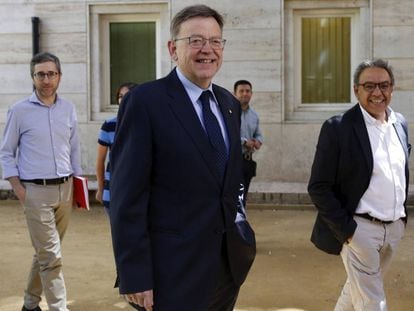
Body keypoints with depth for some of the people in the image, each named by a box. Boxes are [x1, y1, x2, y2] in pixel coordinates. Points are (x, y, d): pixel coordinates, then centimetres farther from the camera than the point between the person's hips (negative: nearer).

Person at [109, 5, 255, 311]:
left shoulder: (230, 103, 10)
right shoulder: (145, 101, -12)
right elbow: (127, 198, -14)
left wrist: (241, 244, 11)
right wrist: (135, 277, -17)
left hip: (228, 267, 7)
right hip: (174, 273, -6)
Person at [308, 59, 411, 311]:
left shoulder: (400, 123, 6)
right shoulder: (338, 128, -14)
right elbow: (319, 187, -14)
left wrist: (403, 215, 13)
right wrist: (346, 230, -16)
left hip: (395, 228, 6)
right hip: (359, 229, -6)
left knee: (358, 290, 21)